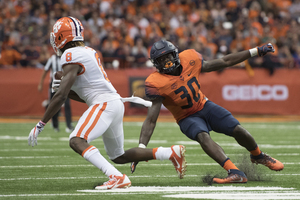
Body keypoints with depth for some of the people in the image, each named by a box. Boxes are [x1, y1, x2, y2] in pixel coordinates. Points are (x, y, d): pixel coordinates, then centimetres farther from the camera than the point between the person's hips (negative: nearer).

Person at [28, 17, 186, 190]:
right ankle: (172, 153, 22)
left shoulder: (71, 56, -10)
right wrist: (65, 87, 10)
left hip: (104, 104, -10)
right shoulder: (89, 52, 19)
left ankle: (117, 178, -36)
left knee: (77, 142, -24)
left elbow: (61, 96, -16)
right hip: (116, 103, 10)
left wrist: (41, 125, -12)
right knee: (119, 157, 21)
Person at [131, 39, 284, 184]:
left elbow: (223, 62, 1)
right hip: (187, 117, -4)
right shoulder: (157, 83, -23)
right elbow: (151, 120, -24)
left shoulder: (189, 60, -12)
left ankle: (258, 156, 23)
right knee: (203, 136, -34)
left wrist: (255, 52, 2)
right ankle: (236, 173, -43)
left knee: (238, 130, -9)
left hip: (204, 106, 4)